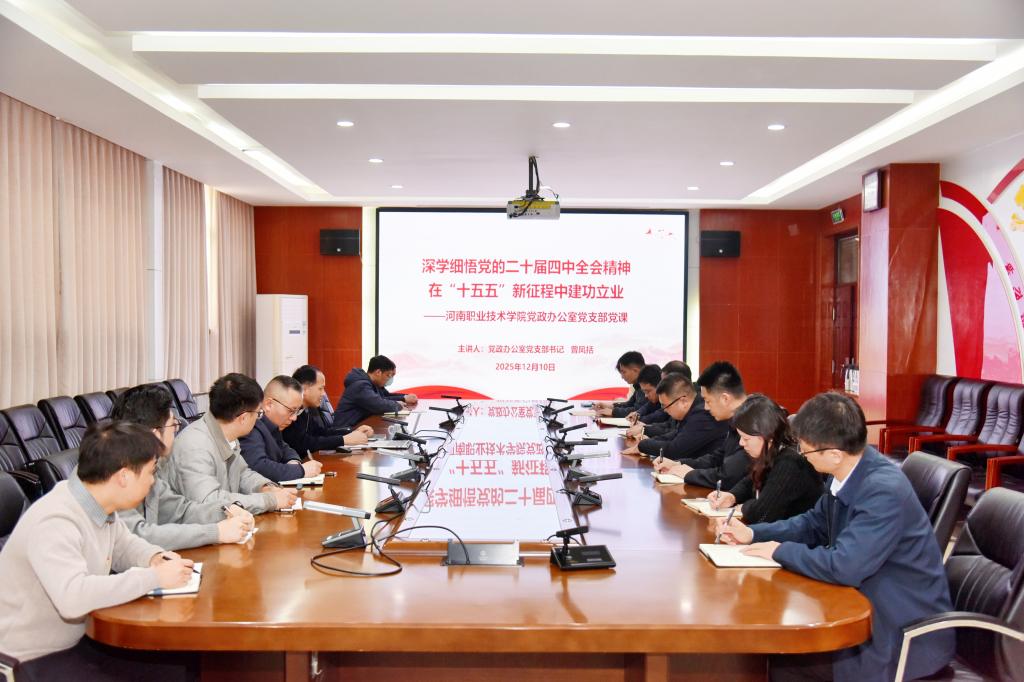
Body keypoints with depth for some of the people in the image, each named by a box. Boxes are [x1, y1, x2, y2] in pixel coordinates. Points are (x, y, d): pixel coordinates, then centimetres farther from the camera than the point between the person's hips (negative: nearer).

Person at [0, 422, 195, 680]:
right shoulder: (54, 522, -30)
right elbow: (72, 597, -43)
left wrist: (155, 558, -7)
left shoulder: (98, 505, -3)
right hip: (31, 660, -9)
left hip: (78, 639, 9)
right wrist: (154, 577, -34)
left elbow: (123, 545, 16)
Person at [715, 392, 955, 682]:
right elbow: (814, 523, 13)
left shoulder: (885, 491, -30)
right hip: (870, 609, 8)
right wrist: (752, 533, 2)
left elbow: (843, 567, -35)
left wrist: (781, 550, -18)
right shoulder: (845, 472, -3)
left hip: (907, 634, -8)